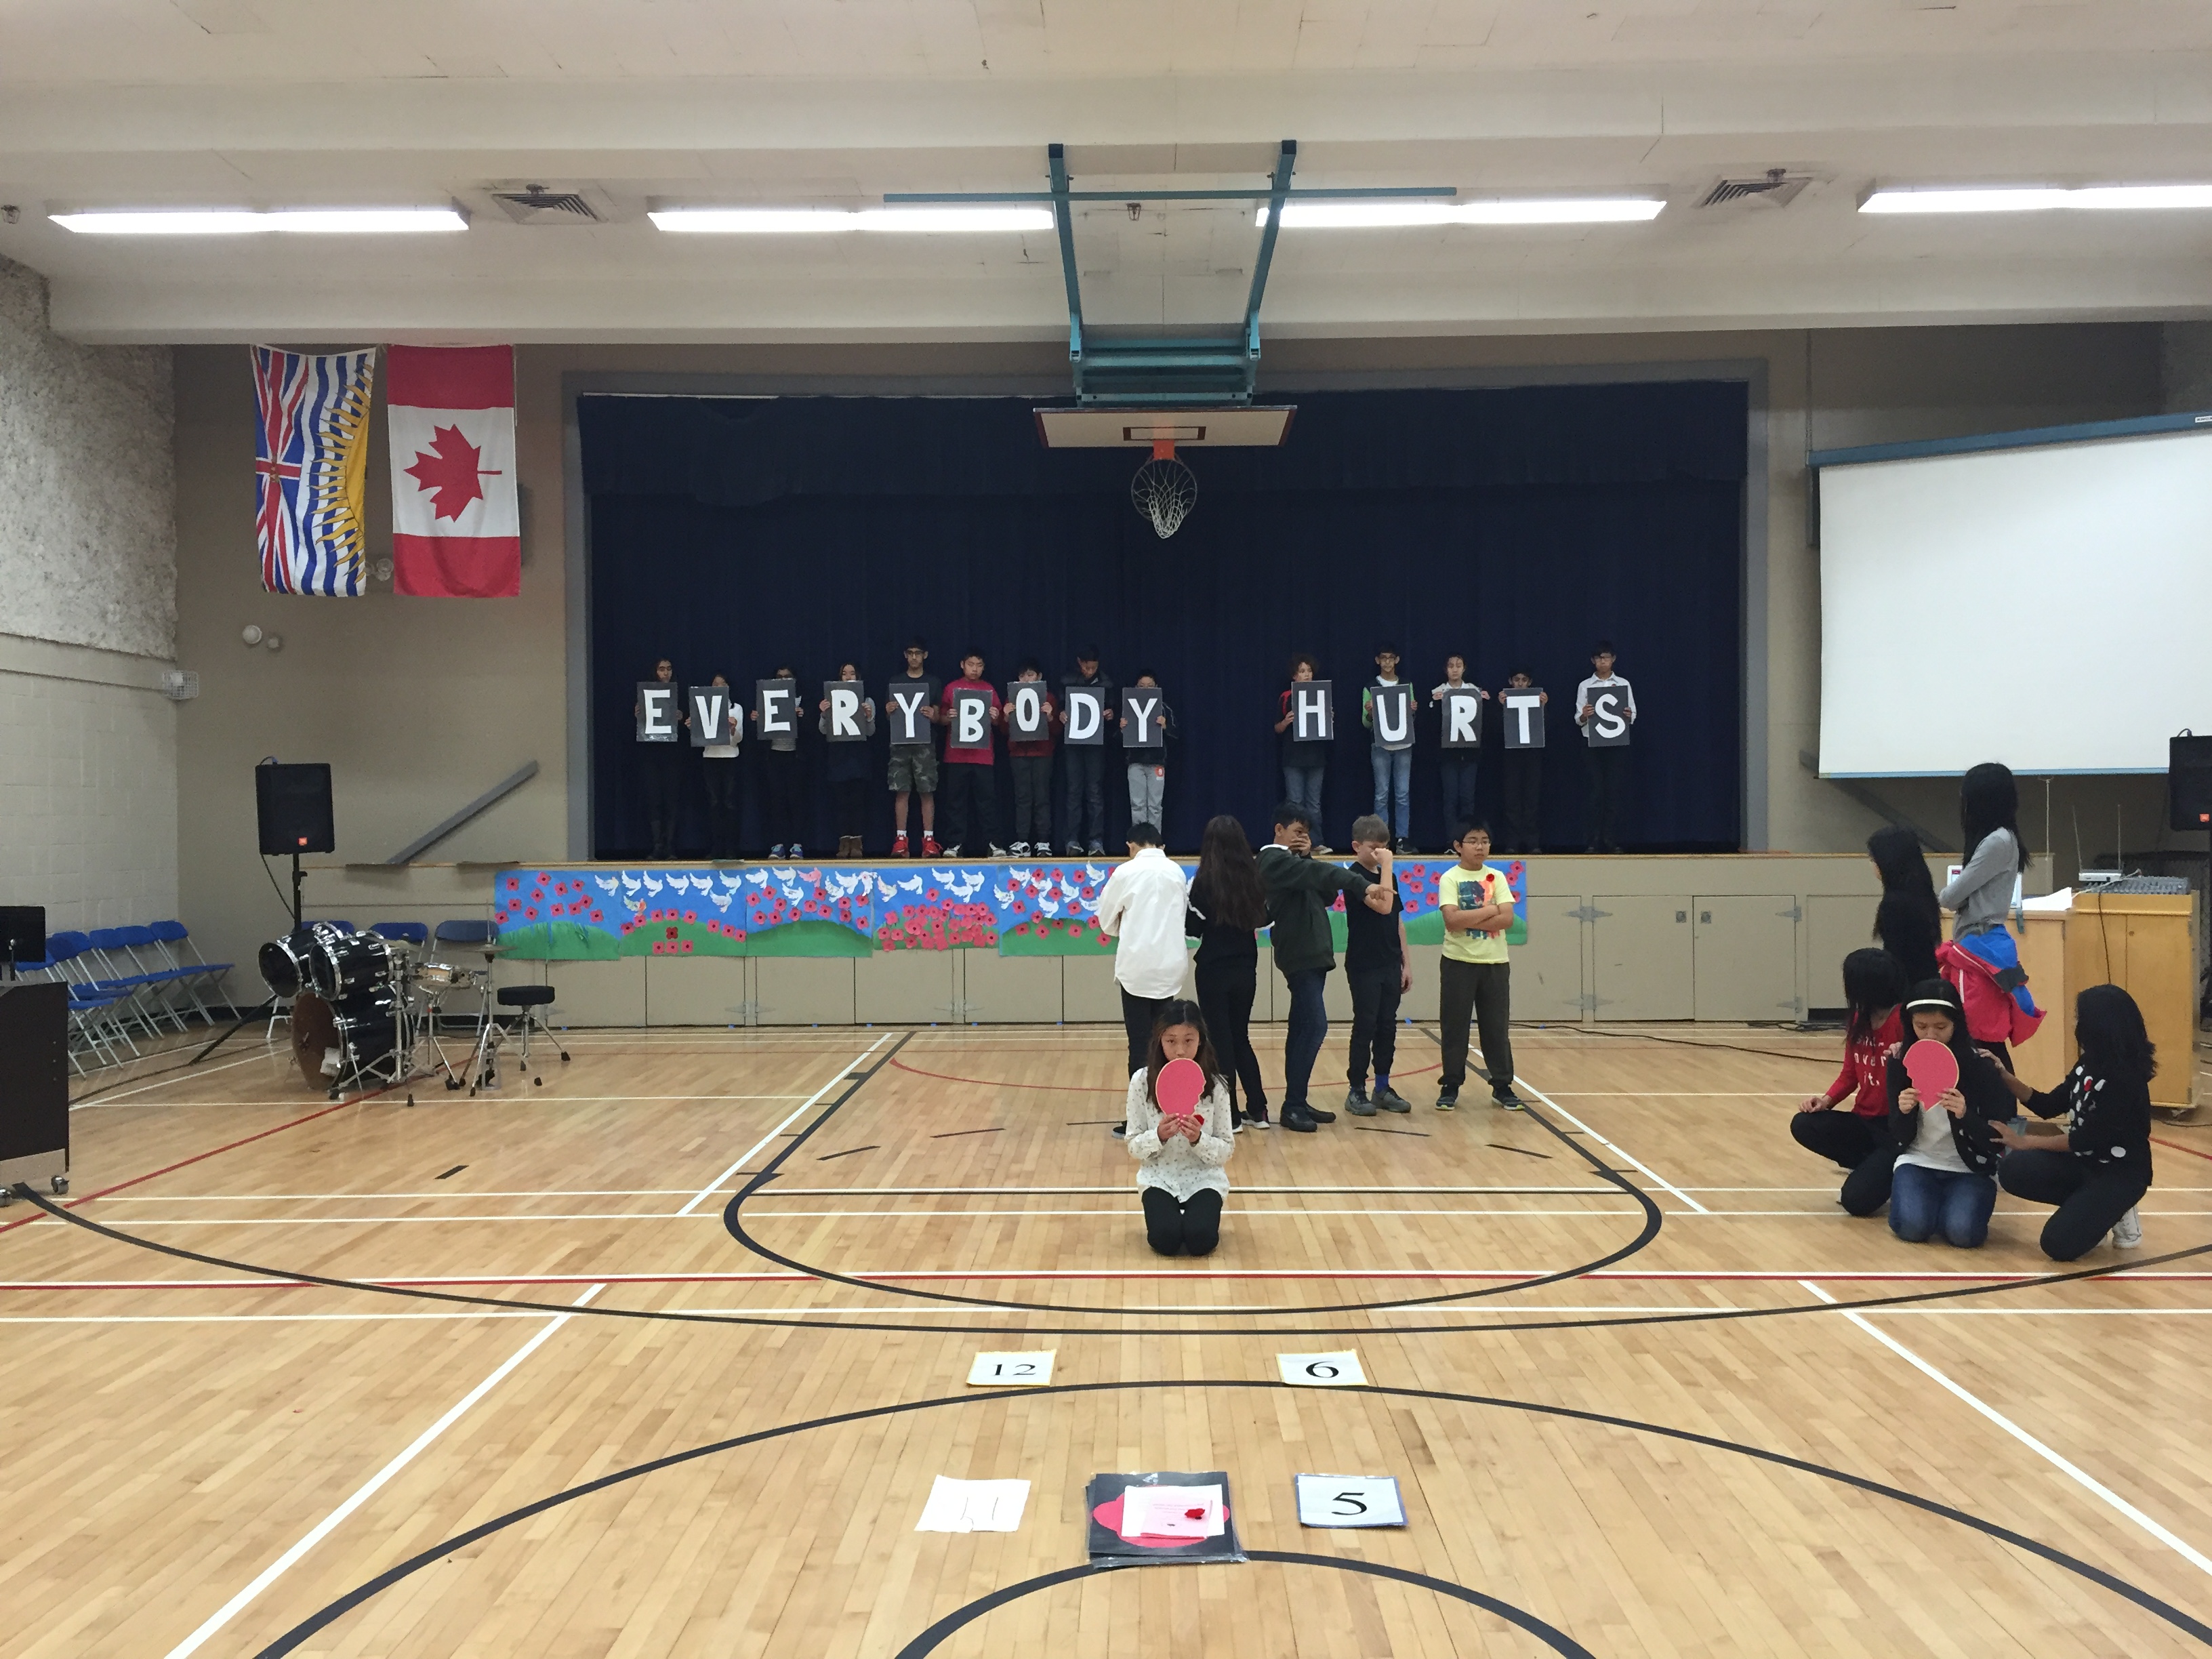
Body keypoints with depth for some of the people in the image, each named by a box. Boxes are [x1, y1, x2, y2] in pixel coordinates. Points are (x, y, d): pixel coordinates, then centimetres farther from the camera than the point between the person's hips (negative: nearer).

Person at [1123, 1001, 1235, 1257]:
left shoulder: (1215, 1084, -7)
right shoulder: (1142, 1080, -7)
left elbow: (1226, 1150, -3)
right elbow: (1133, 1146, -3)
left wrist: (1198, 1139, -24)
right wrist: (1158, 1136, -24)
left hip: (1204, 1178, 0)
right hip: (1159, 1178, 0)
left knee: (1200, 1240, -24)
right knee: (1166, 1240, -25)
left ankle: (1204, 1217, 10)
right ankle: (1167, 1218, 10)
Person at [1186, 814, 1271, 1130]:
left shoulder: (1204, 881, -13)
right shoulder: (1254, 878, 0)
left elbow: (1192, 930, -12)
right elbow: (1264, 920, 11)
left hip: (1214, 972, -4)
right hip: (1246, 970, 5)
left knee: (1220, 1040, 5)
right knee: (1240, 1037, 17)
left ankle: (1230, 1115, 8)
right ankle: (1257, 1110, 19)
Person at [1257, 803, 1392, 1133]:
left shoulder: (1294, 862, 18)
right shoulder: (1274, 861, -10)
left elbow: (1327, 893, 10)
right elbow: (1319, 874, -24)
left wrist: (1309, 857, -3)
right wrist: (1363, 885, -33)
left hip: (1313, 955, 10)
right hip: (1299, 956, -10)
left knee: (1303, 1028, 11)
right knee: (1315, 1026, -14)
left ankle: (1297, 1102, 15)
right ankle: (1292, 1107, -11)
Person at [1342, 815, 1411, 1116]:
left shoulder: (1386, 876, 12)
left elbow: (1397, 921, 16)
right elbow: (1383, 906, -25)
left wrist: (1406, 962, 13)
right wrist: (1386, 866, -20)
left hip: (1390, 965, 7)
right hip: (1364, 966, -7)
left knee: (1387, 1027, 9)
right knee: (1365, 1028, -3)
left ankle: (1383, 1088, 17)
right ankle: (1356, 1091, 3)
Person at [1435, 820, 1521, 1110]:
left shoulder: (1497, 877, 5)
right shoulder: (1450, 879, -3)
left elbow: (1507, 919, -7)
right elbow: (1452, 919, -18)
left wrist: (1469, 920, -15)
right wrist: (1490, 909, -12)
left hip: (1495, 963, 3)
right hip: (1458, 963, -2)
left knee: (1497, 1027, 7)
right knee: (1454, 1027, 3)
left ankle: (1502, 1086, 16)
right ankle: (1450, 1087, 12)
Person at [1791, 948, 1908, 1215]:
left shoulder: (1904, 1020, -17)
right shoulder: (1858, 1020, 6)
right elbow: (1849, 1074, 14)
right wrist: (1827, 1099, -3)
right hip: (1864, 1121, 8)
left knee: (1856, 1199, -20)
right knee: (1803, 1126, -16)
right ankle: (1874, 1167, 2)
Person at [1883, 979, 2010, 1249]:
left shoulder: (1981, 1065, -12)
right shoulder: (1900, 1061, -4)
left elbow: (1997, 1140, -12)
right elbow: (1901, 1136, -2)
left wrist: (1965, 1116, -33)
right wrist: (1903, 1112, -26)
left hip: (1970, 1168, -1)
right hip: (1918, 1162, 2)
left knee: (1962, 1232, -28)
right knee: (1913, 1226, -26)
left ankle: (1952, 1201, 7)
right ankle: (1924, 1199, 9)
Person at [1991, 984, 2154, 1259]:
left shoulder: (2125, 1079, -23)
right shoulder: (2089, 1064, 3)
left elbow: (2087, 1138, -21)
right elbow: (2047, 1106, 10)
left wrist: (2026, 1142, -14)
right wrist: (2004, 1076, -3)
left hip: (2121, 1173, -8)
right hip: (2086, 1161, 8)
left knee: (2059, 1243, -22)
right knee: (2013, 1169, -18)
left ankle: (2114, 1213, 6)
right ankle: (2092, 1207, 2)